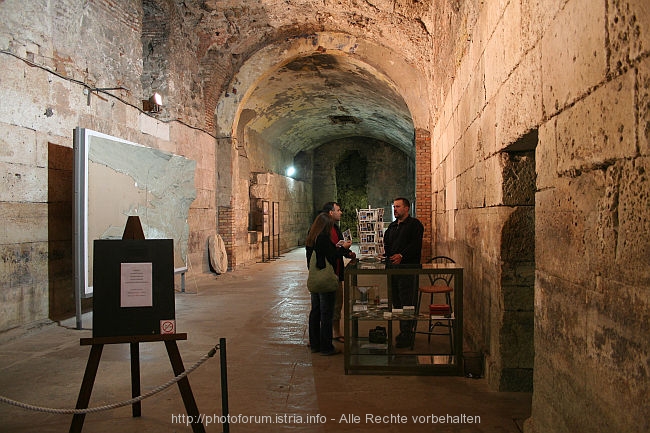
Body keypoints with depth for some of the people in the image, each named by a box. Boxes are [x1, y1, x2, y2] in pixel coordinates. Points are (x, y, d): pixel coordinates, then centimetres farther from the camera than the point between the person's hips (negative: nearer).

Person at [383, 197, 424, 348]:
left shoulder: (415, 224, -2)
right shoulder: (392, 226, 21)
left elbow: (415, 245, -12)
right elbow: (386, 243, 19)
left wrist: (401, 256, -19)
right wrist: (390, 255, 0)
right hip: (392, 267, 8)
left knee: (407, 302, -7)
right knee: (396, 301, 9)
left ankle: (407, 335, -3)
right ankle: (404, 331, 19)